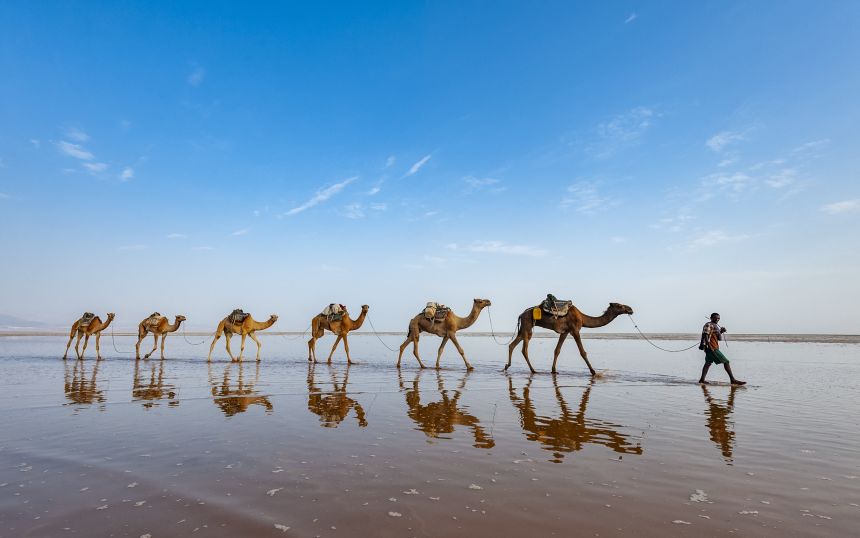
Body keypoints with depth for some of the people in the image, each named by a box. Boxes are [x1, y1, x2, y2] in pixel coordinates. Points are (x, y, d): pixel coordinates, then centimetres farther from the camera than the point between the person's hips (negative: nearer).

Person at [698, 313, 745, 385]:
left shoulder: (717, 326, 21)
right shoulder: (708, 325, -10)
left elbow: (719, 338, 22)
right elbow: (705, 335, -19)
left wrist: (721, 332, 5)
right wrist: (709, 345, -25)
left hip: (715, 347, 10)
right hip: (712, 348, -10)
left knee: (708, 363, 8)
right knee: (726, 361, -6)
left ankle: (702, 379, 9)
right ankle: (732, 380, -3)